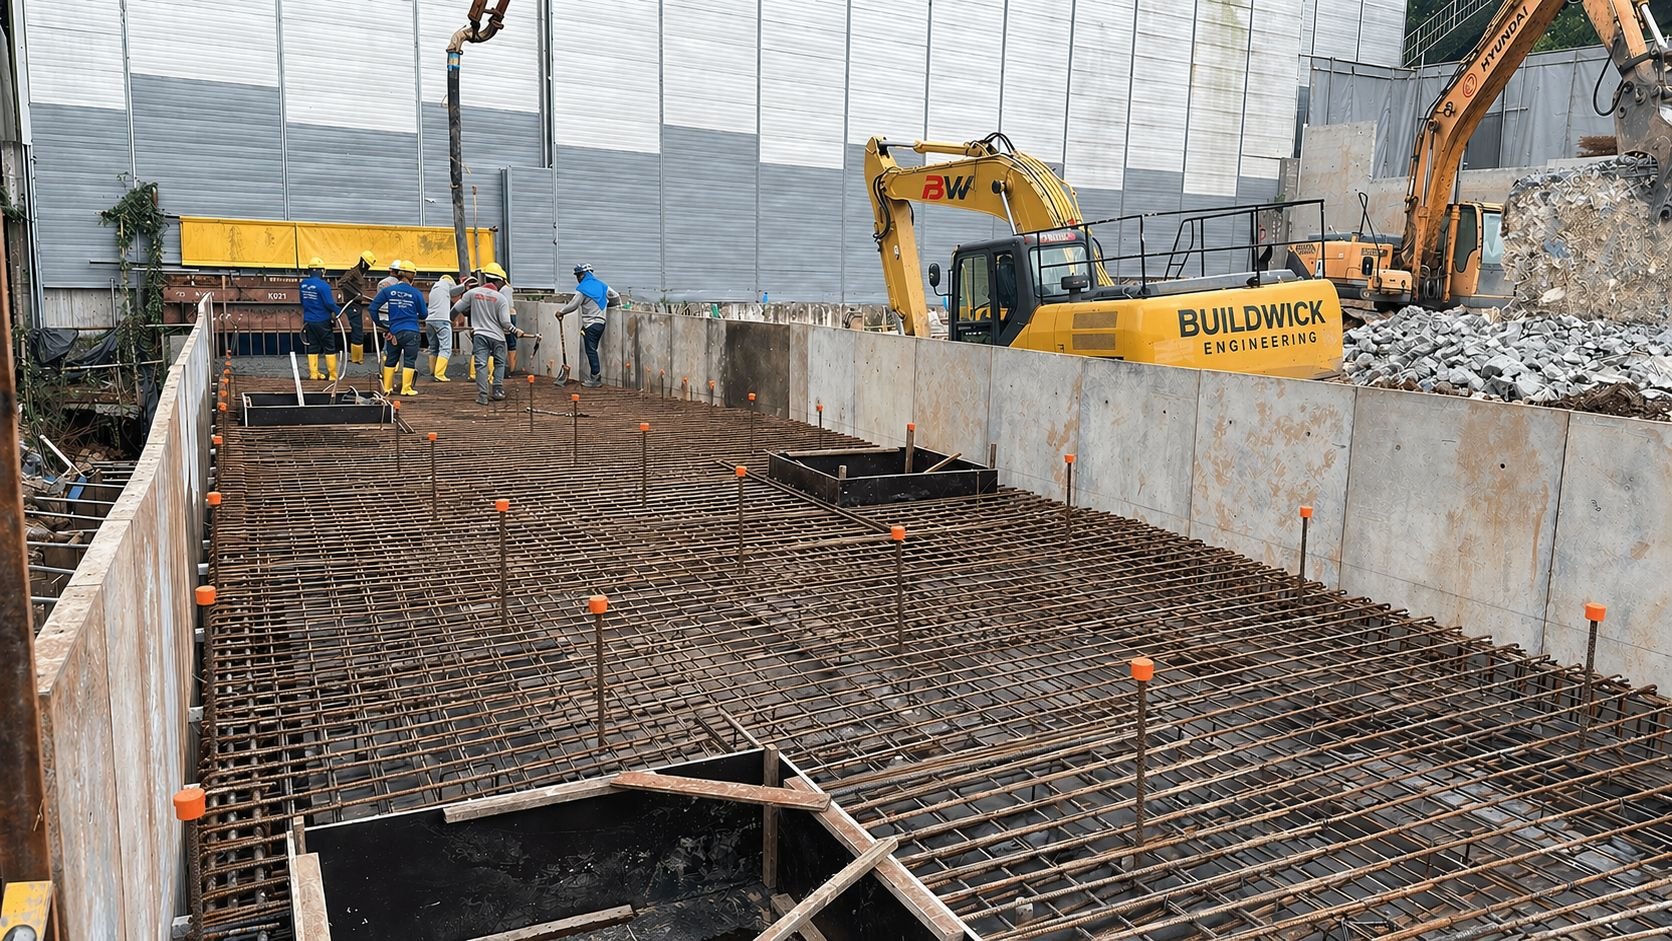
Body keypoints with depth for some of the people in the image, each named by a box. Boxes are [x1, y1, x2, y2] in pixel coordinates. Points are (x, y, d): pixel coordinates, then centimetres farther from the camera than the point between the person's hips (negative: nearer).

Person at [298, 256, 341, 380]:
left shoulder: (303, 284, 2)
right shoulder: (323, 285, -18)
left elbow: (303, 302, 13)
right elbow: (329, 303, -19)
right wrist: (338, 311, -1)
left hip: (308, 321, 6)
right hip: (322, 322, -6)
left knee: (312, 348, 13)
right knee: (329, 348, 4)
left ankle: (313, 374, 15)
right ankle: (333, 375, 7)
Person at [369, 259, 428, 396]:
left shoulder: (388, 290, 0)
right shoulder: (416, 293, -6)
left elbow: (373, 307, 0)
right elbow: (423, 315, 3)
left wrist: (379, 322, 14)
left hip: (394, 331, 3)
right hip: (411, 332, -3)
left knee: (390, 360, 14)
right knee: (409, 360, 2)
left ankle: (387, 387, 20)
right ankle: (406, 389, 0)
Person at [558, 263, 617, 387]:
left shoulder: (582, 289, -10)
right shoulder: (601, 285, 10)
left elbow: (573, 306, -9)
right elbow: (616, 297, 14)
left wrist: (560, 311, 6)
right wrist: (607, 305, 31)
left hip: (590, 324, -7)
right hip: (601, 322, 7)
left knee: (591, 350, -4)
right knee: (592, 350, 13)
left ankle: (596, 377, -5)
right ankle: (595, 377, 14)